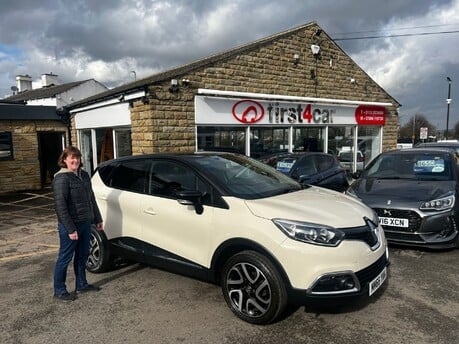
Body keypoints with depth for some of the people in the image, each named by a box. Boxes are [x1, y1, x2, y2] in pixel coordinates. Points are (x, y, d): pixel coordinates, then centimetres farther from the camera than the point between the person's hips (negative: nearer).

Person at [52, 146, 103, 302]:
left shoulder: (84, 175, 8)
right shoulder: (61, 178, -15)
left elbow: (91, 199, 16)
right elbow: (60, 205, -19)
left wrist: (97, 219, 16)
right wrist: (70, 229, -21)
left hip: (85, 223, 7)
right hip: (70, 226, -7)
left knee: (82, 255, 18)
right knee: (65, 258, 6)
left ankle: (81, 284, 34)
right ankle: (59, 291, 21)